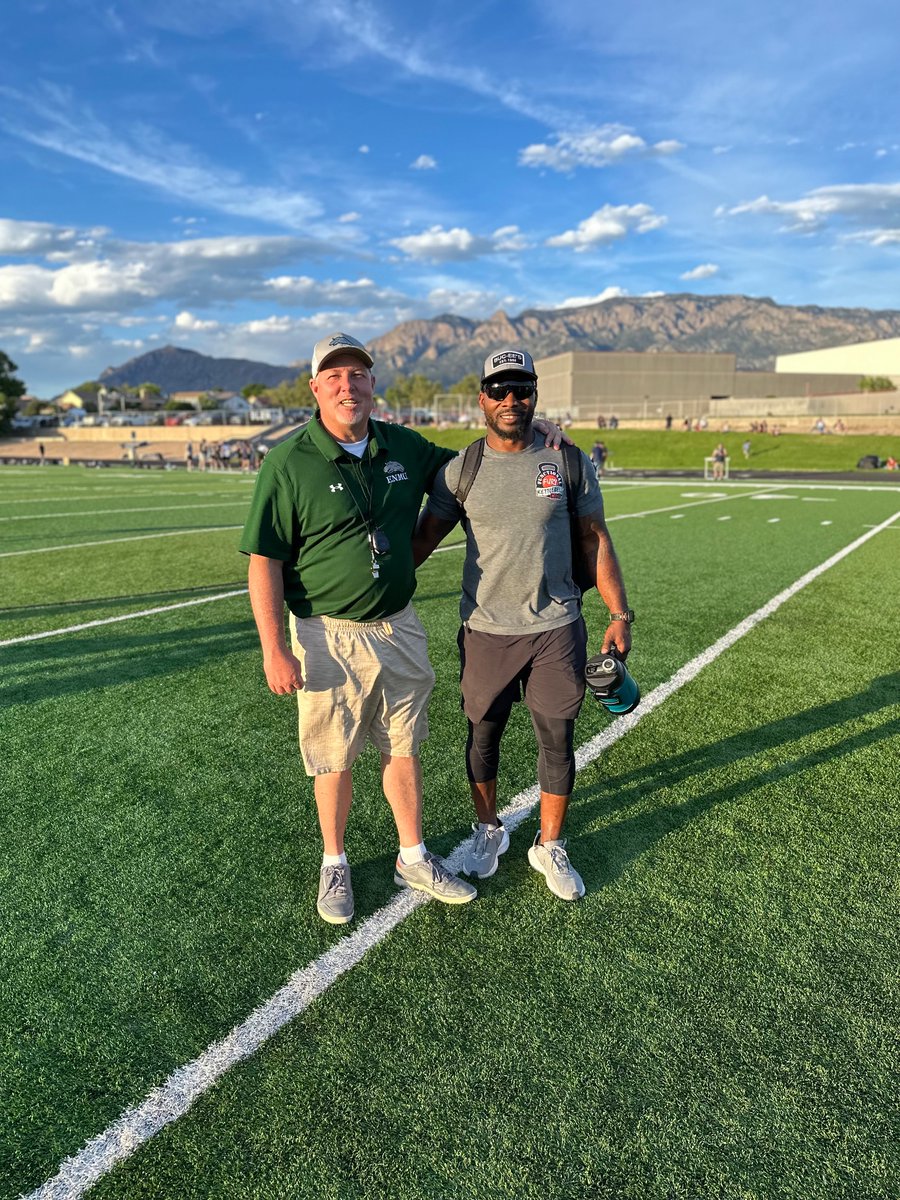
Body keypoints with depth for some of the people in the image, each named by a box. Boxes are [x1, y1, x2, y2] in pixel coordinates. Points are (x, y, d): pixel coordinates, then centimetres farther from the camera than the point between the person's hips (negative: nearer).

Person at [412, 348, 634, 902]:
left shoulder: (569, 463, 0)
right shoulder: (460, 471, -1)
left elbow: (597, 540, 5)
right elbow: (424, 537, 2)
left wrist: (620, 614, 2)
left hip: (557, 629, 0)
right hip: (485, 632, 0)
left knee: (558, 740, 8)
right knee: (483, 736, 13)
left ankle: (550, 846, 29)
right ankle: (489, 830, 38)